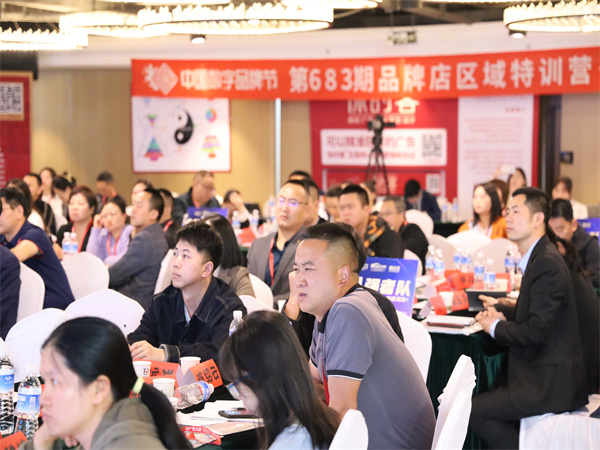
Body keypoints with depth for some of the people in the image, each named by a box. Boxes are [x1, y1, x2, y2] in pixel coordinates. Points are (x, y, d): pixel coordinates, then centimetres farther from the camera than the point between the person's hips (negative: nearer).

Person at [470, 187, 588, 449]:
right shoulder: (539, 257, 12)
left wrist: (496, 327, -9)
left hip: (550, 383, -10)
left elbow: (535, 331, -24)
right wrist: (501, 309, 8)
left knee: (475, 410, -12)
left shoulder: (547, 264, -20)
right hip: (546, 372, 10)